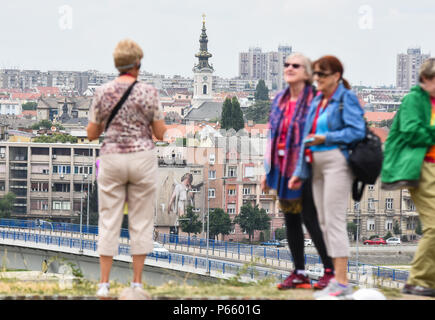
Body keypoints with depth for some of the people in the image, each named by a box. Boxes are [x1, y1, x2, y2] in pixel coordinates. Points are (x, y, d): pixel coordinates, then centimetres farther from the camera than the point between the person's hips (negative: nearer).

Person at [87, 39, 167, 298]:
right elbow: (160, 133, -2)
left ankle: (104, 284, 2)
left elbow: (92, 133, 5)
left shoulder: (103, 92, -1)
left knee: (109, 221, 5)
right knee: (141, 222, 8)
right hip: (142, 158, -1)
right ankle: (137, 282, 8)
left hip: (112, 159, 1)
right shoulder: (149, 92, -6)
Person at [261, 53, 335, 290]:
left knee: (310, 217, -7)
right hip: (283, 168, 7)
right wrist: (268, 170, 15)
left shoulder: (314, 100, -10)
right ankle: (299, 273, 16)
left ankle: (331, 270, 1)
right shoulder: (279, 101, 12)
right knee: (290, 220, 9)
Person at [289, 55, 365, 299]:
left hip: (337, 162, -9)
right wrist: (300, 172, 20)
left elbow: (357, 131, -14)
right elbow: (308, 137, 22)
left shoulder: (346, 98, -5)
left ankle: (342, 283, -12)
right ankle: (337, 277, 11)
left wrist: (326, 138, -15)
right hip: (317, 165, 9)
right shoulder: (317, 101, 19)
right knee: (324, 222, 7)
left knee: (334, 221, -12)